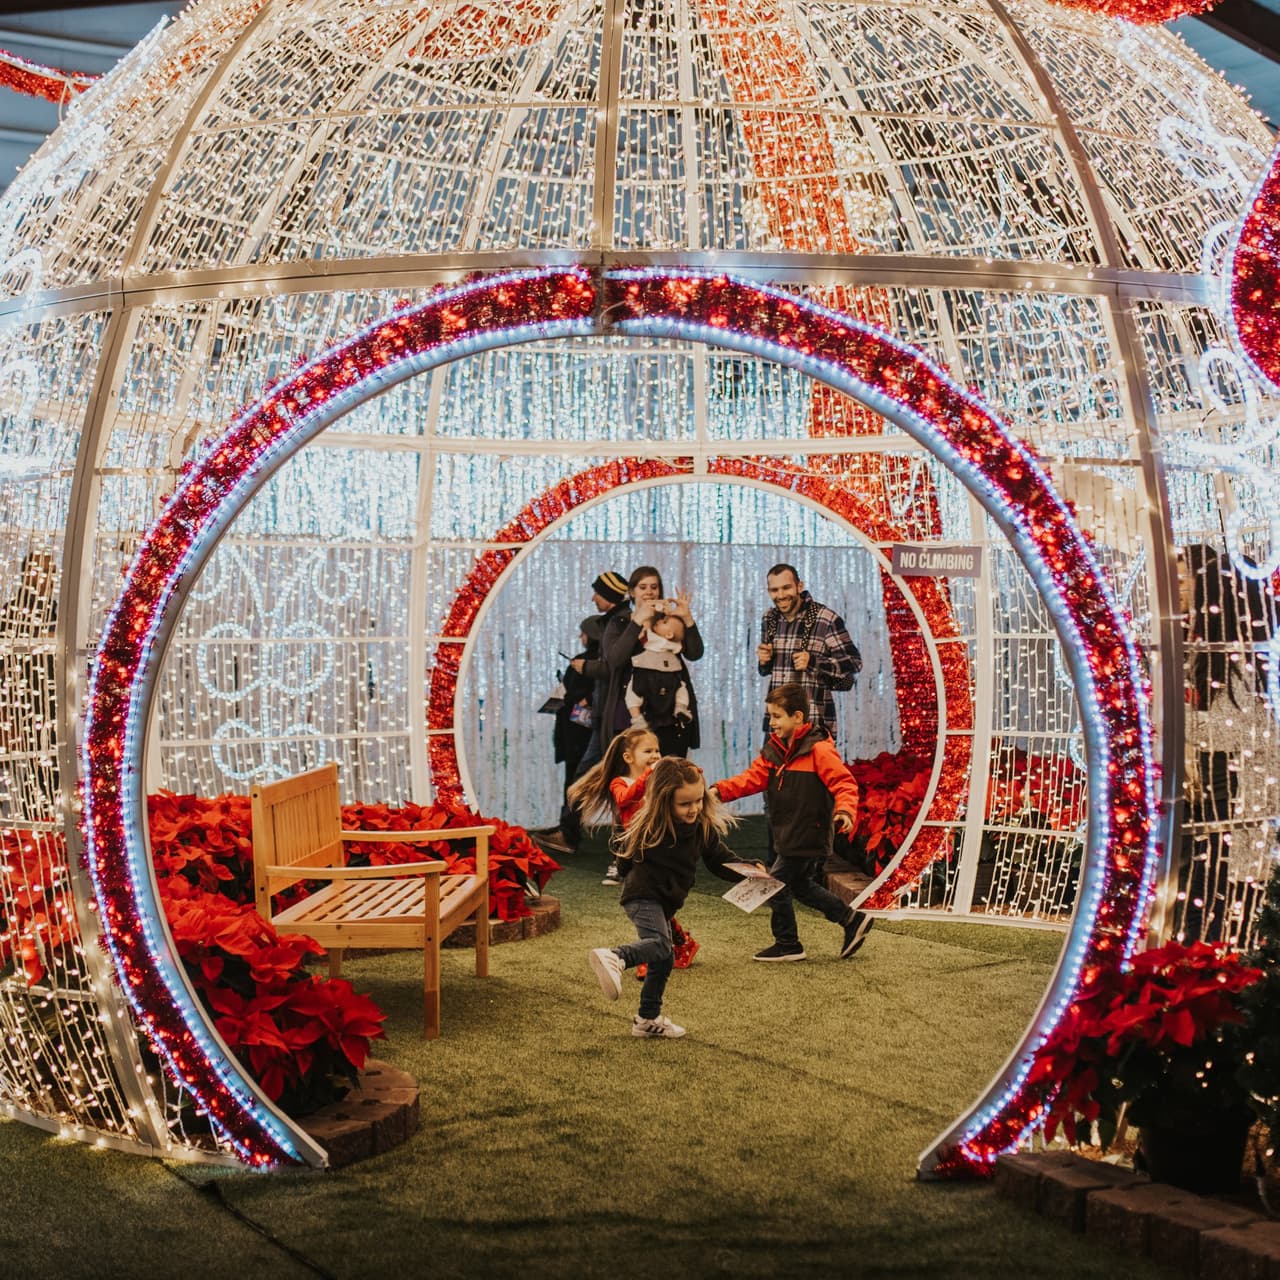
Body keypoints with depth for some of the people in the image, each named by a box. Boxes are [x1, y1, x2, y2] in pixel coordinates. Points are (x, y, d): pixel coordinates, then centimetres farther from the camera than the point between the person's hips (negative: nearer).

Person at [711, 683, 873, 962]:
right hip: (788, 836, 9)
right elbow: (752, 778, 5)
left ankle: (788, 944, 12)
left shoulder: (818, 750, -15)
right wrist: (720, 790, -9)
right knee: (802, 886, 18)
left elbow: (843, 782, -18)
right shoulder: (774, 751, 10)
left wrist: (845, 810, -35)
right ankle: (852, 920, 31)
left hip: (808, 837, -9)